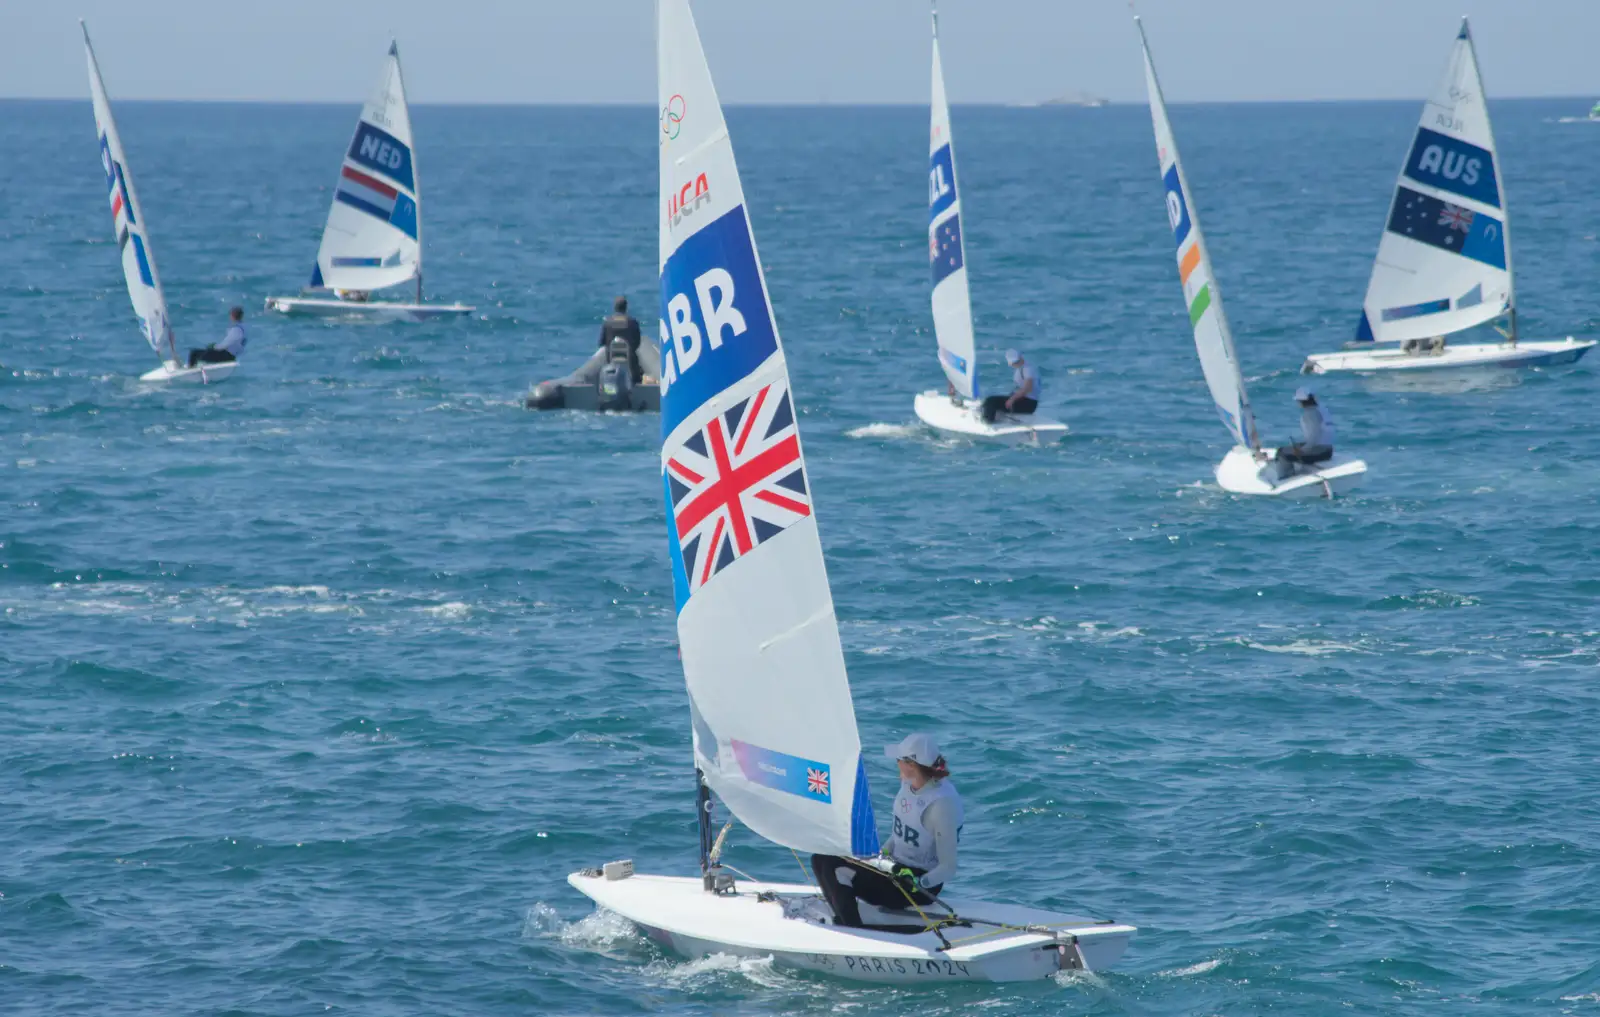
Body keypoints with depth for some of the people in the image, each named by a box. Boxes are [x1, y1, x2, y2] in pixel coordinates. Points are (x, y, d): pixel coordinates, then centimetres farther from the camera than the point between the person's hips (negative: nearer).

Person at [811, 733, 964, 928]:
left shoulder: (942, 804, -24)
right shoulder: (909, 783, 2)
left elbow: (948, 868, -22)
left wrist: (919, 883, -37)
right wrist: (883, 852, 4)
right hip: (896, 866, 9)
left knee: (838, 872, -24)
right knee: (821, 859, -2)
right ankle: (844, 922, -2)